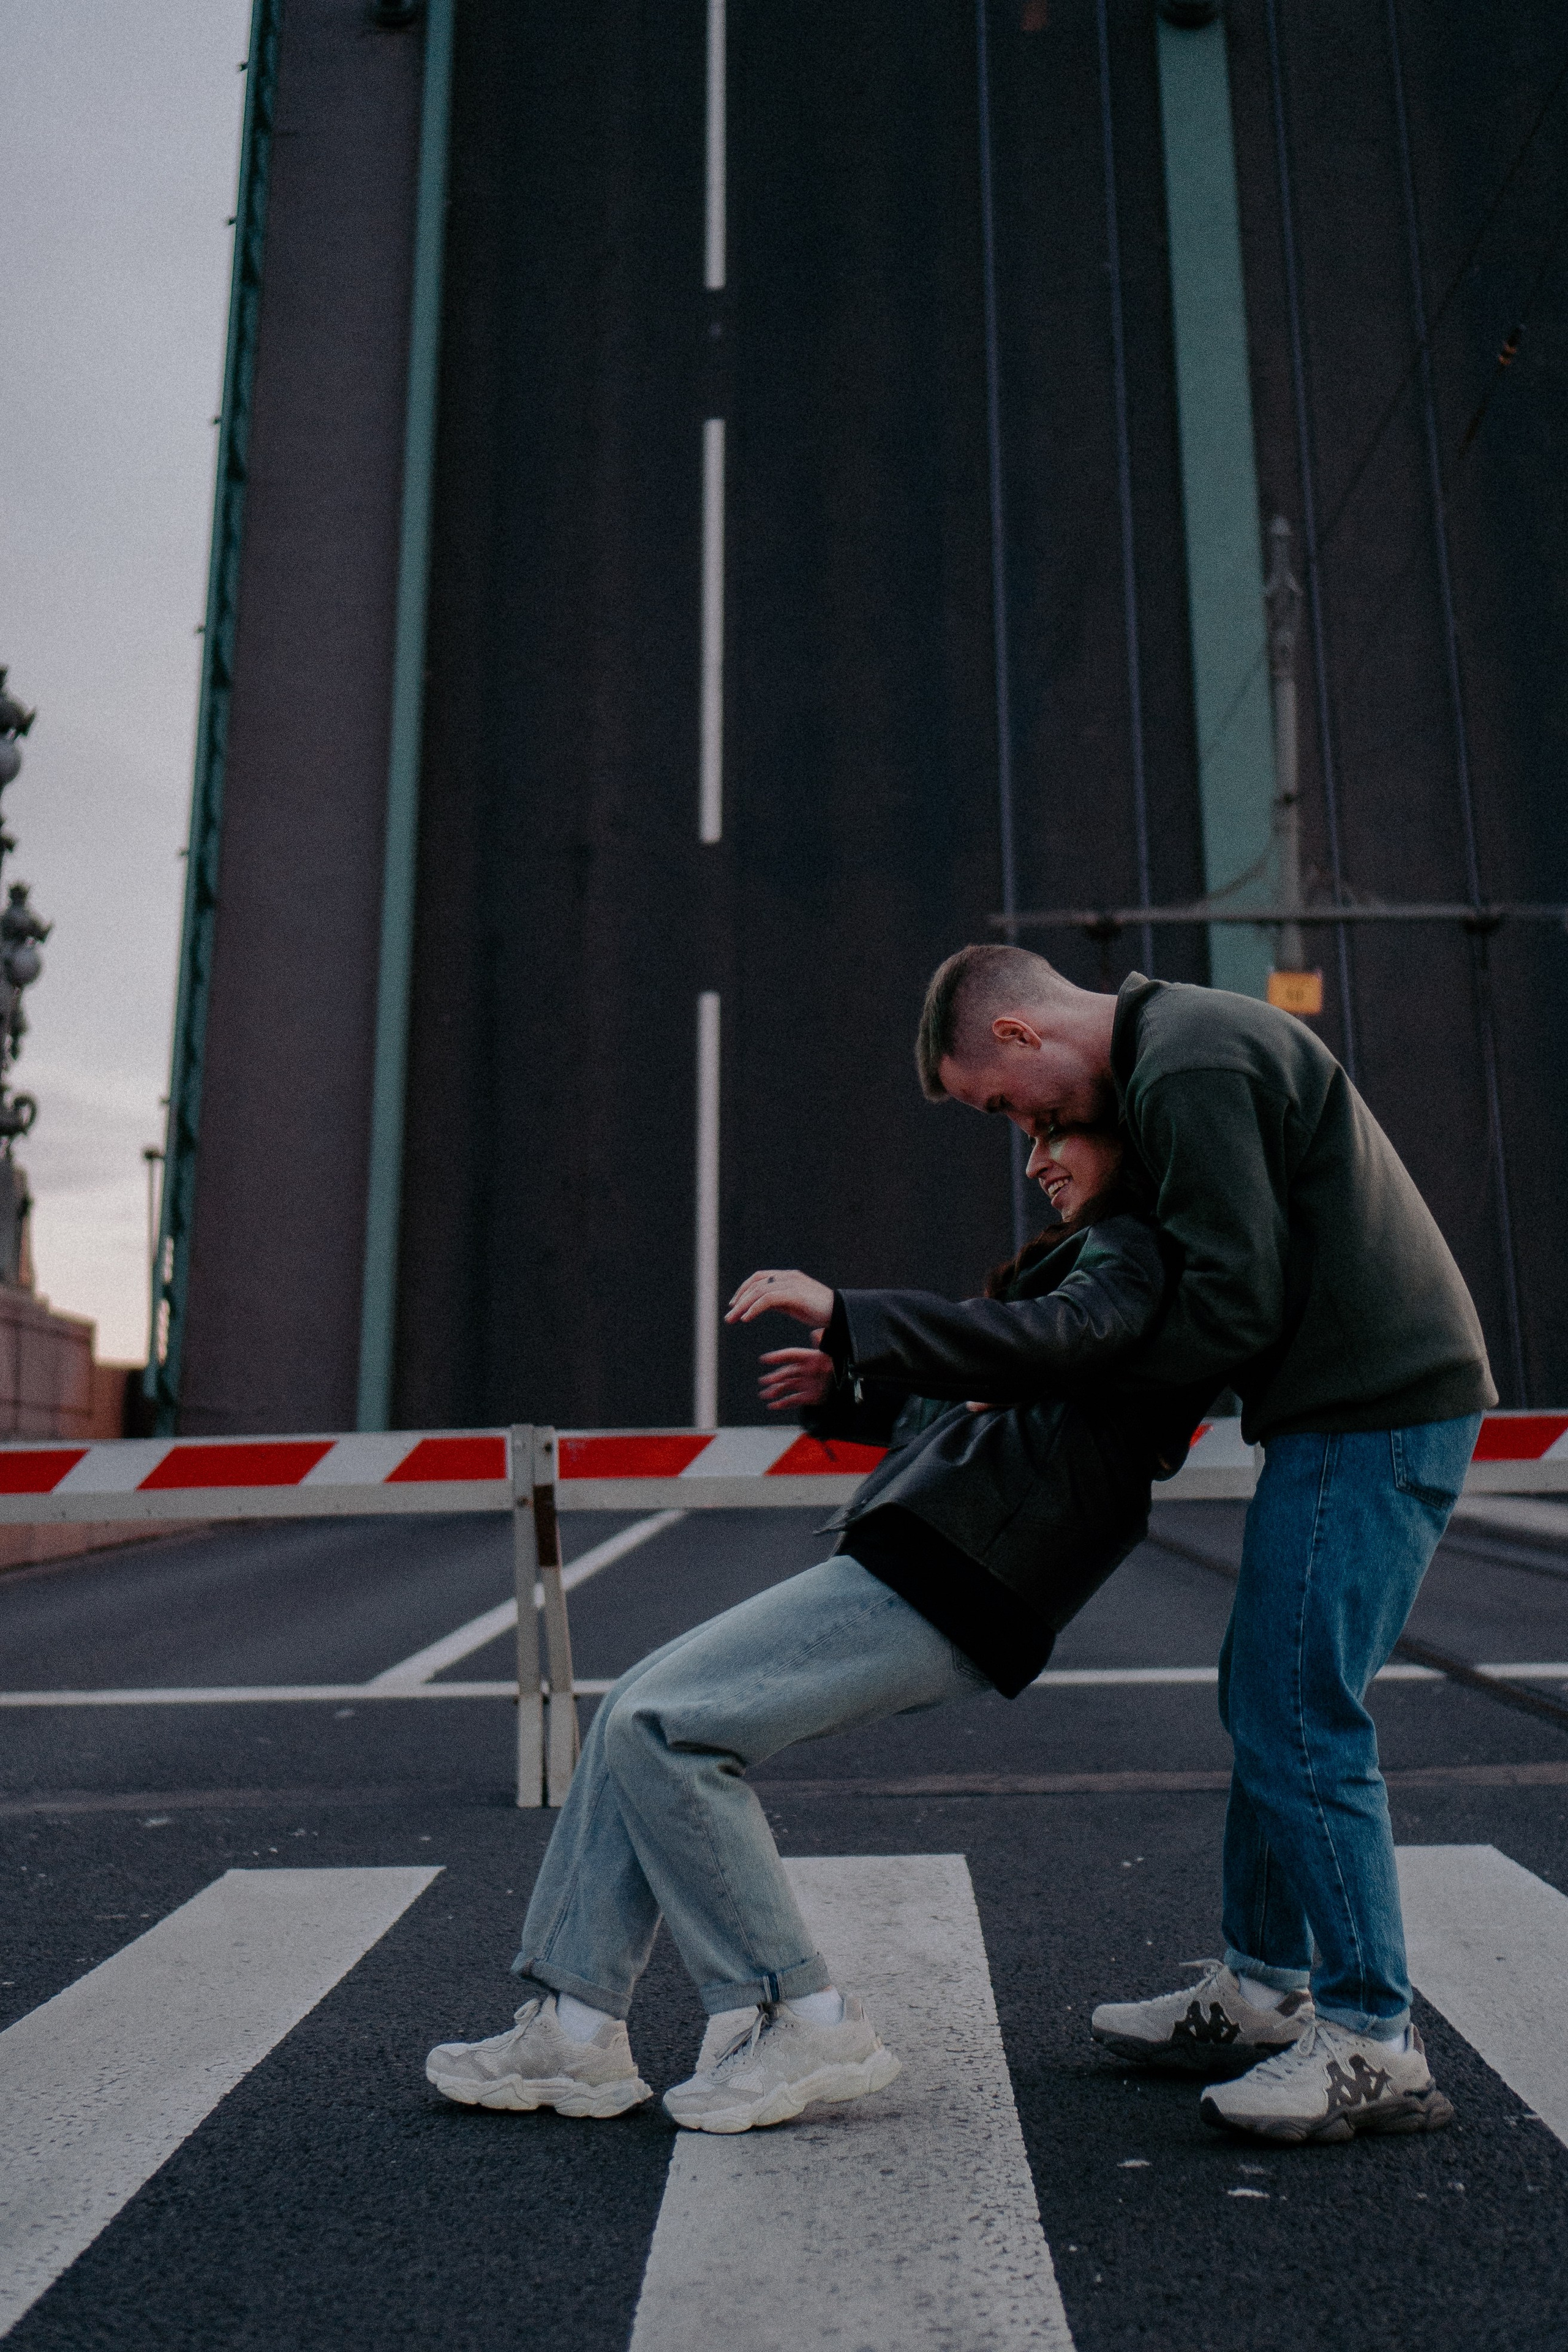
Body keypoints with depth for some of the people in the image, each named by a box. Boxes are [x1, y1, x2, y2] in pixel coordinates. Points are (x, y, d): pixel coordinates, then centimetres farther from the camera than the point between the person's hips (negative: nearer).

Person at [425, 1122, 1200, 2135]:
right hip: (919, 1568, 10)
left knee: (659, 1726, -14)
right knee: (637, 1719, 6)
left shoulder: (1134, 1248, -2)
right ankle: (576, 2030, 10)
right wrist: (856, 1391, 24)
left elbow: (1063, 1337, -26)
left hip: (947, 1575, -10)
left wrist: (848, 1315, -31)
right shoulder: (1098, 1251, 28)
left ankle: (806, 2022, -3)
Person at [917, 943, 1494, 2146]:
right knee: (1269, 1703, 15)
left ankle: (1375, 2047, 7)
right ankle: (1264, 1992, 26)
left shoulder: (1188, 1069, -16)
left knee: (1300, 1725, -5)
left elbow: (1235, 1304, -20)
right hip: (1372, 1401, 11)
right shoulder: (1191, 1040, 17)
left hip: (1370, 1413, -11)